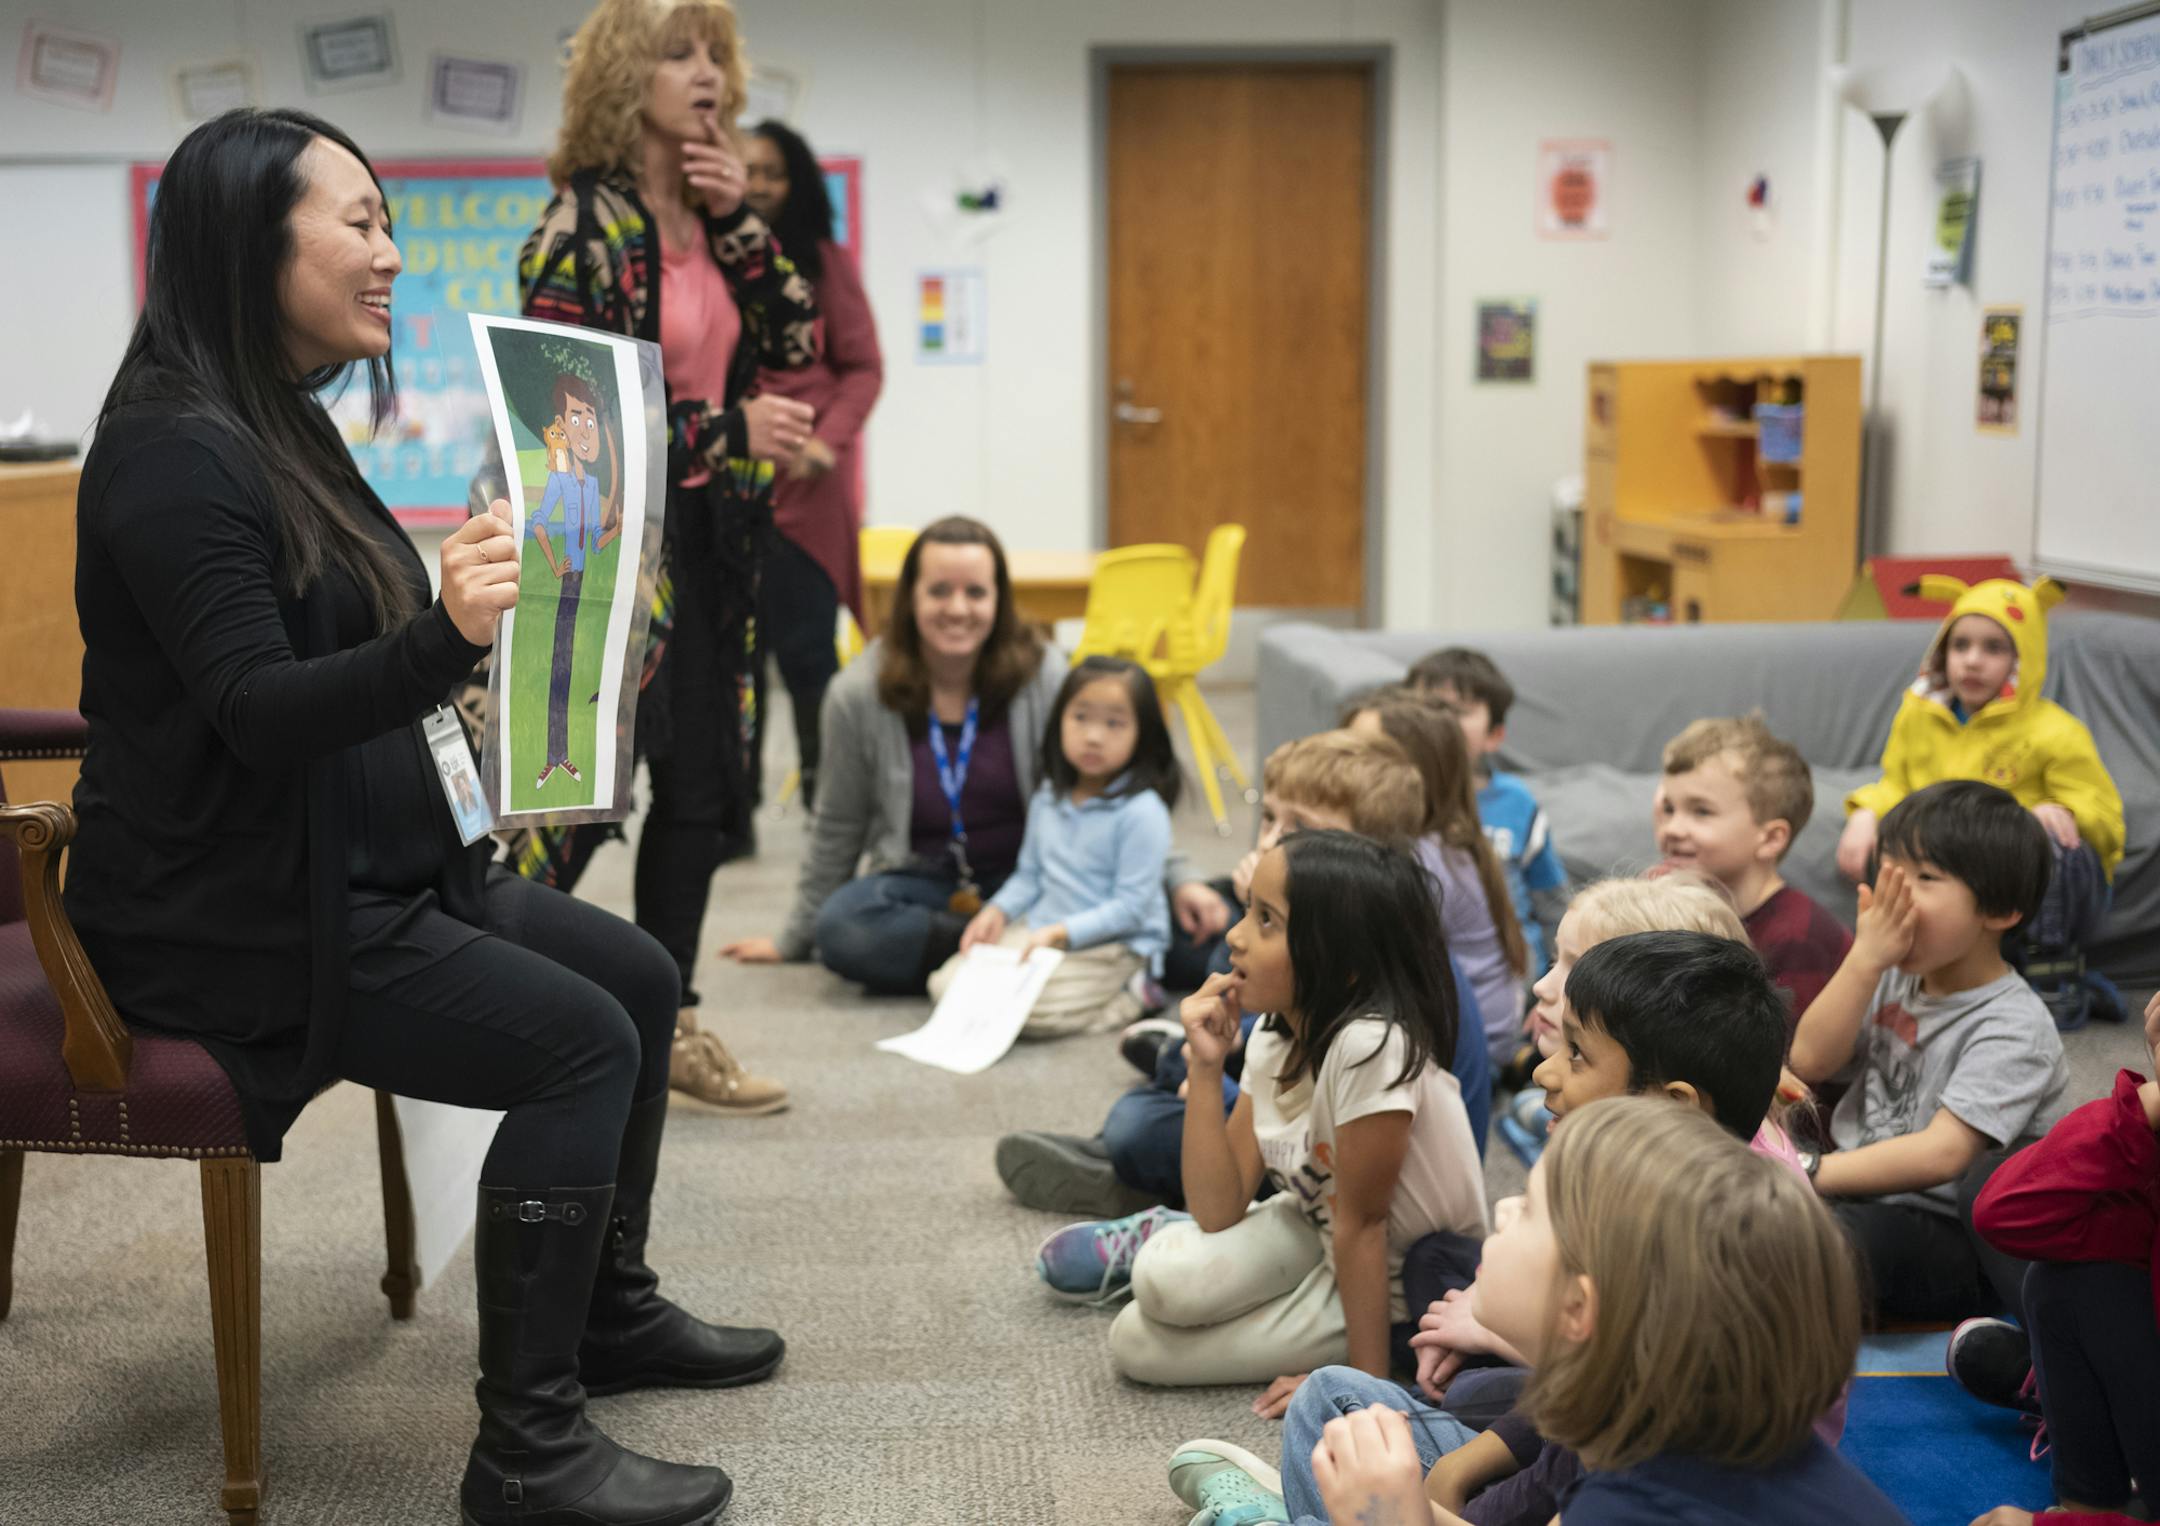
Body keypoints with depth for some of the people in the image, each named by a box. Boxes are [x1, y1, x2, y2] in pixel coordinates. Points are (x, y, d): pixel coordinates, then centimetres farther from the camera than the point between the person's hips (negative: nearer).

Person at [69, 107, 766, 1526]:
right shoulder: (176, 453, -19)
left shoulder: (289, 428, 11)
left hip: (361, 867, 10)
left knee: (640, 977, 10)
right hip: (237, 920, -10)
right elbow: (259, 709, -28)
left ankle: (610, 1310, 26)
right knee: (580, 1041, -17)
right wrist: (442, 636, -43)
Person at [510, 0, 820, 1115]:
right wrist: (729, 430, -14)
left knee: (702, 784, 10)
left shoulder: (709, 216, 10)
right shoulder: (583, 225, -12)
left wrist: (737, 220, -6)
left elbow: (796, 342, 4)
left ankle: (665, 1021, 23)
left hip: (711, 533, 8)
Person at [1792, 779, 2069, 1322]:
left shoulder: (2013, 1027, -13)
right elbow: (1811, 1061, -2)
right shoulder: (1893, 981, 9)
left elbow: (1943, 1153, -25)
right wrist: (1866, 959, -12)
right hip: (1862, 1200, 6)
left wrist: (1810, 1172, -28)